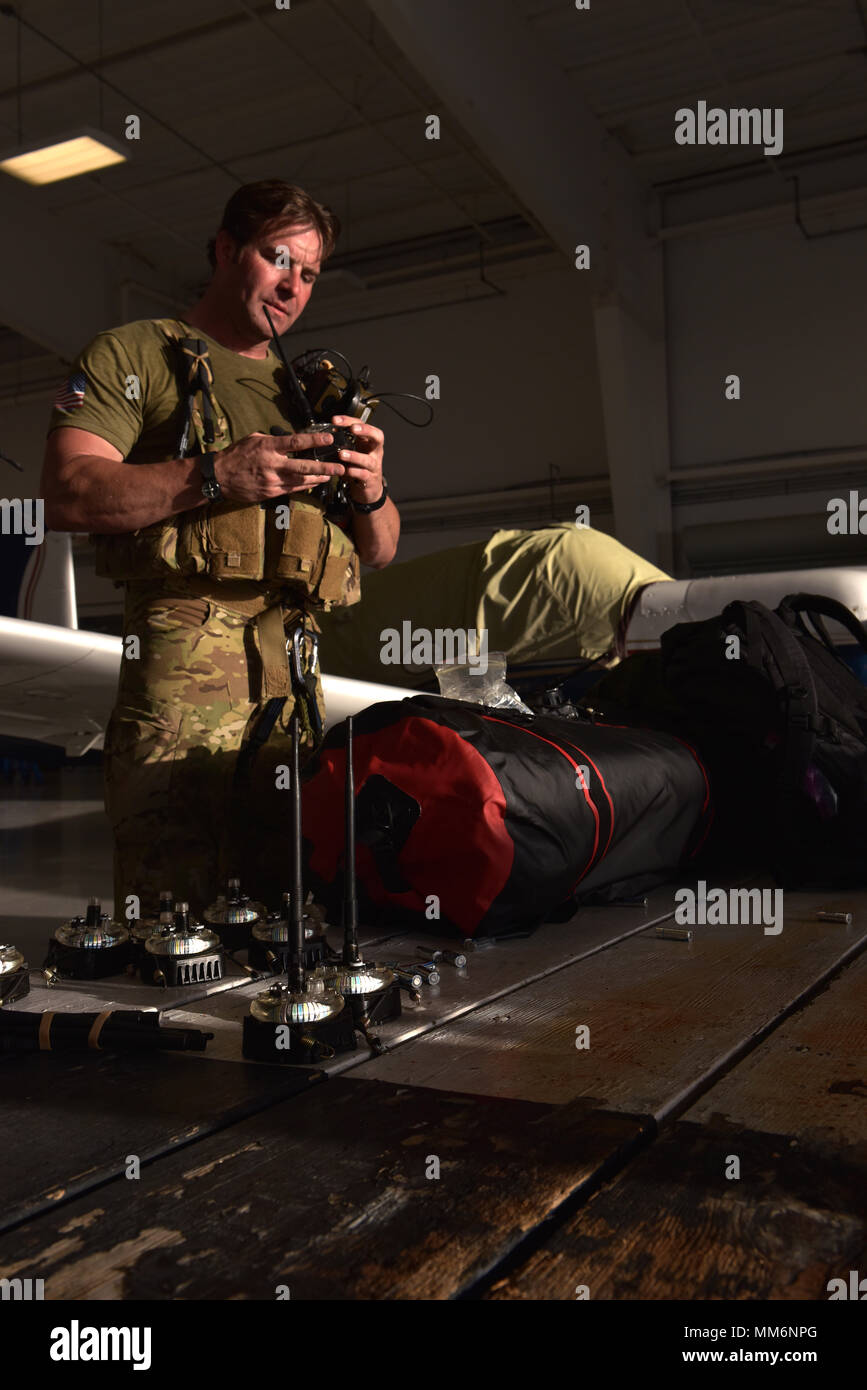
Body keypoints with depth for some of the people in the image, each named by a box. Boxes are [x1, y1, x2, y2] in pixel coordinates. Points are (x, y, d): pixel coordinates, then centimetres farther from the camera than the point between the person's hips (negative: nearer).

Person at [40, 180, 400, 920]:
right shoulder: (135, 354, 13)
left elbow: (381, 551, 25)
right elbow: (67, 494, -4)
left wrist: (371, 491, 3)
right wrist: (217, 477, -13)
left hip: (299, 676, 5)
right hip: (182, 657, -4)